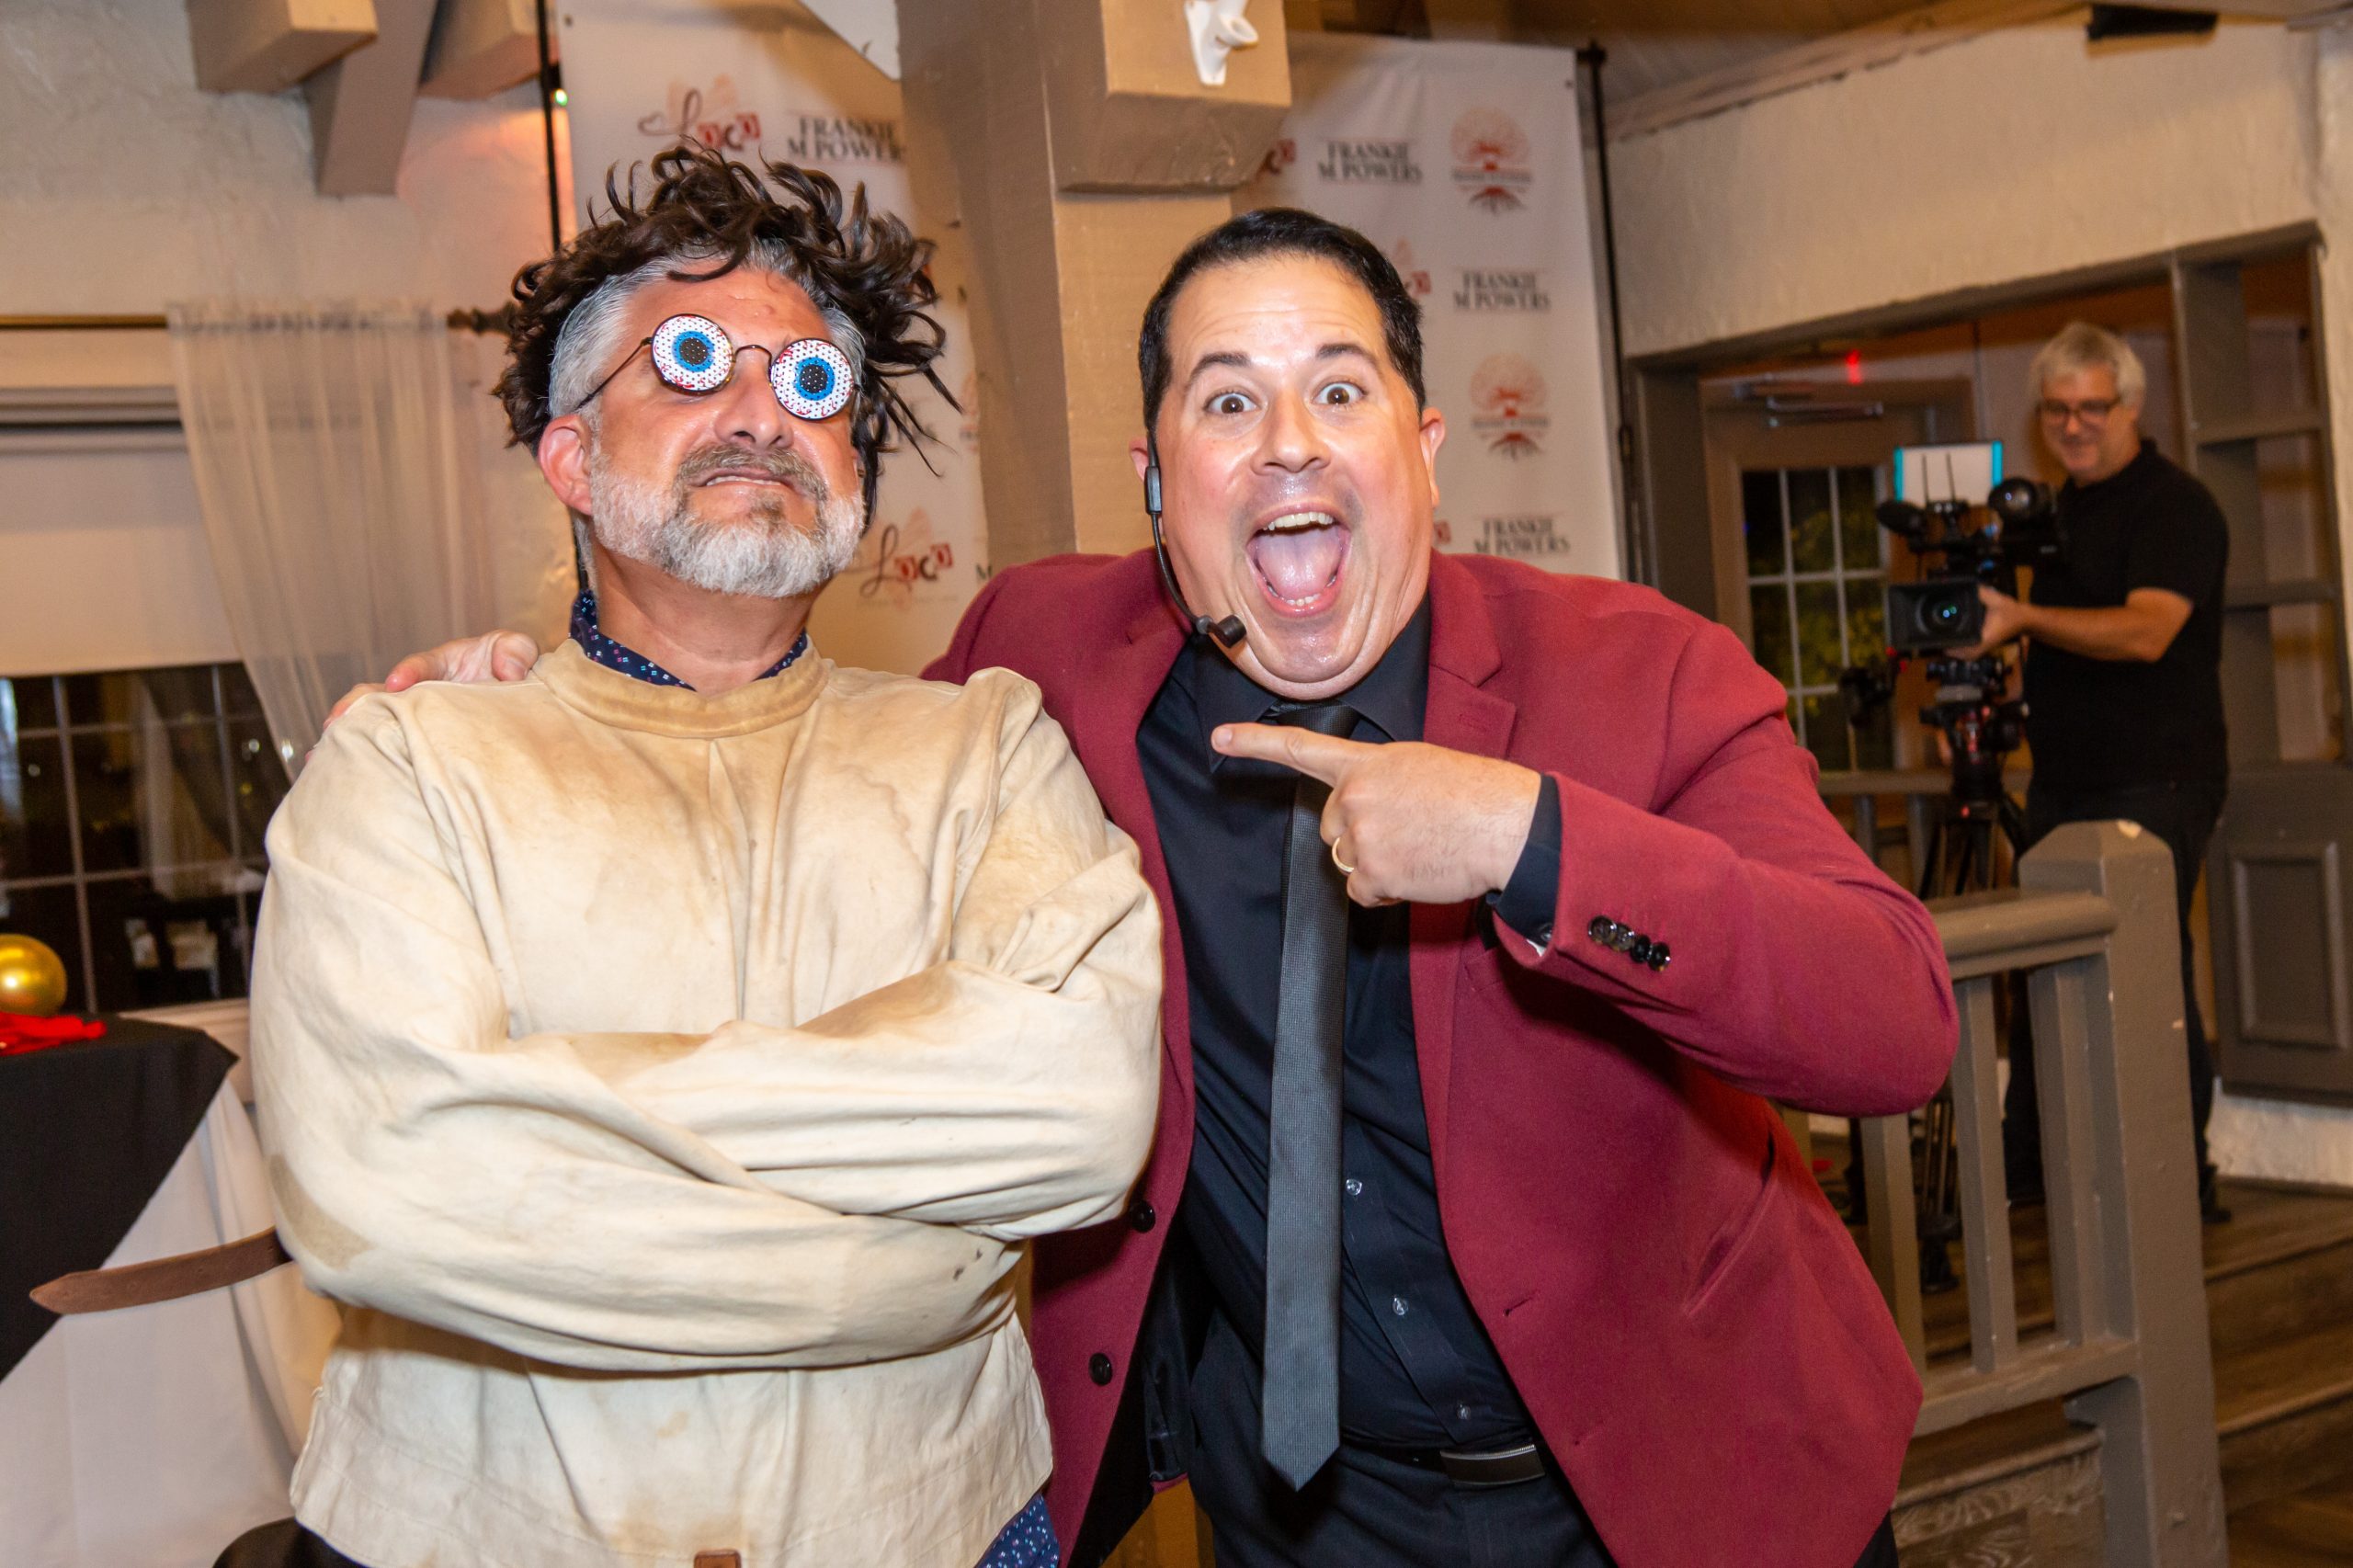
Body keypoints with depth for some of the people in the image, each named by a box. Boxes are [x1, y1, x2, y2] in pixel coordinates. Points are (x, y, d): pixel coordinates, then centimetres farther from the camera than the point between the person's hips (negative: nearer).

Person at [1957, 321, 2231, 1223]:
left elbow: (2144, 632, -25)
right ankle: (2026, 1165, 19)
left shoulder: (2175, 506, -10)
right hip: (2065, 780, 8)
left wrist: (2023, 618, -34)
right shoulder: (2060, 510, 17)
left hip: (2154, 785, -8)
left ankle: (2181, 1178, 3)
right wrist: (1993, 629, 12)